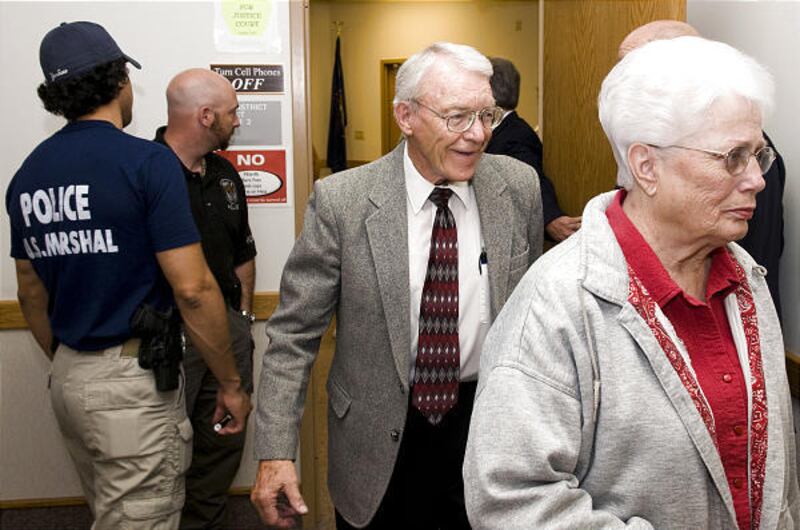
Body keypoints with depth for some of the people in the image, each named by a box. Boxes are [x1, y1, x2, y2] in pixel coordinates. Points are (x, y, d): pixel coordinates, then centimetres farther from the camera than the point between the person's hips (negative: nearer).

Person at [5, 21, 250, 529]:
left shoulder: (27, 174, 6)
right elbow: (192, 289, -18)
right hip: (133, 381, -7)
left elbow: (33, 295, 14)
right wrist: (232, 383, -8)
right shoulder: (146, 162, -15)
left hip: (68, 379, 7)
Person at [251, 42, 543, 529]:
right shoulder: (341, 201, -15)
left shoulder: (519, 187, -6)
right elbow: (294, 332, -10)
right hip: (381, 435, -2)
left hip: (489, 420, 3)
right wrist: (276, 452, -15)